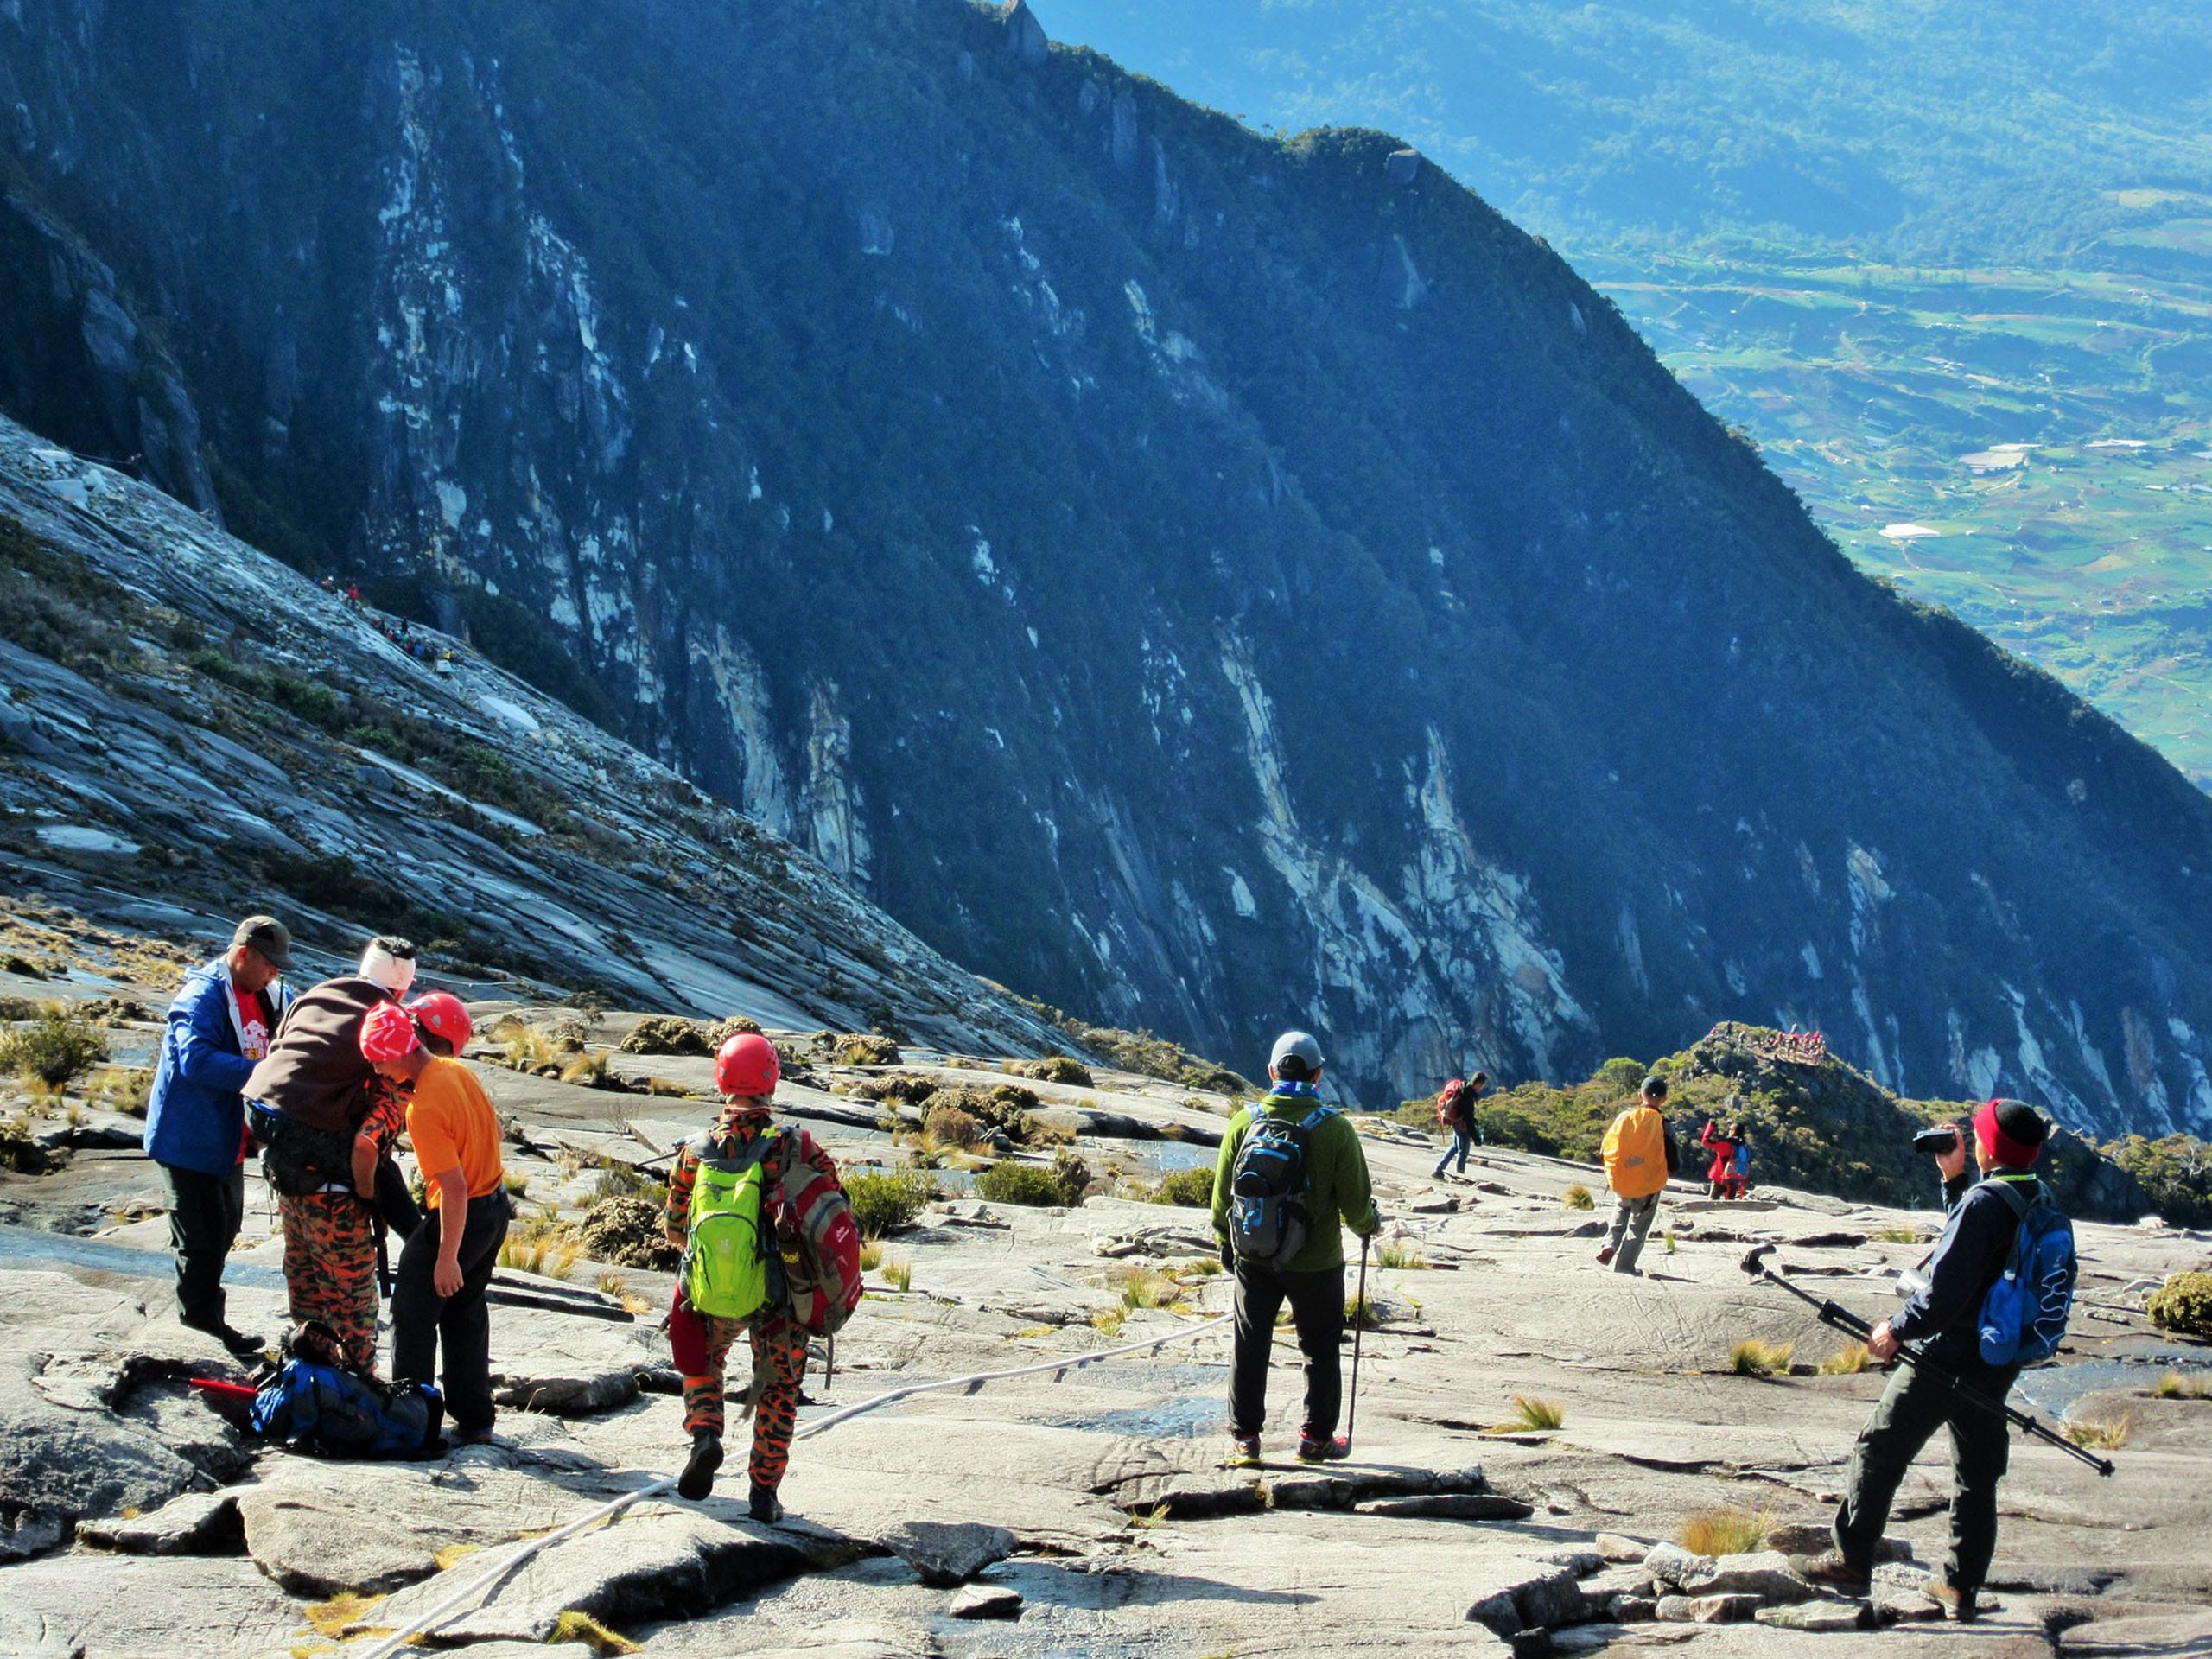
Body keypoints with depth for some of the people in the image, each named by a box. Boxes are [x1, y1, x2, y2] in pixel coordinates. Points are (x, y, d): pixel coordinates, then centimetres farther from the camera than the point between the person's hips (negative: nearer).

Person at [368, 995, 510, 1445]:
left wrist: (446, 1258, -21)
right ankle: (474, 1419, 23)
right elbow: (492, 1127, 12)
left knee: (414, 1314, 5)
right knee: (465, 1310, 19)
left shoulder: (424, 1110, -27)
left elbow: (454, 1189, -27)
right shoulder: (458, 1071, -3)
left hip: (461, 1217, -9)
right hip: (495, 1207, 9)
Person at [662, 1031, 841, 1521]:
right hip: (781, 1297, -1)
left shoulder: (696, 1151, -9)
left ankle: (705, 1432, 4)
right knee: (777, 1390, 19)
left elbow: (674, 1227, 2)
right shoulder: (796, 1147, -15)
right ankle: (764, 1492, 19)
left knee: (703, 1362, 29)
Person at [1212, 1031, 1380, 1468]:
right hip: (1316, 1263, -2)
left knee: (1250, 1348, 14)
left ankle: (1244, 1438, 17)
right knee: (1321, 1351, 14)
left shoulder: (1244, 1122, -6)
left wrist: (1227, 1243, 17)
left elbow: (1223, 1195, 1)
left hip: (1254, 1257, 2)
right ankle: (1316, 1439, 20)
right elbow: (1355, 1203, -9)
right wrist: (1369, 1223, 13)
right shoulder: (1335, 1128, -13)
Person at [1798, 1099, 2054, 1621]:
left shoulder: (1984, 1201, -20)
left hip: (1950, 1356, -8)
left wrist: (1898, 1328, -12)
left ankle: (1852, 1560, 3)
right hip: (2001, 1361, 8)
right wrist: (1955, 1182, 21)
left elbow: (1947, 1288, -24)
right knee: (1977, 1472, 13)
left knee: (1879, 1451, 2)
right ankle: (1960, 1584, 14)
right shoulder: (2038, 1201, 5)